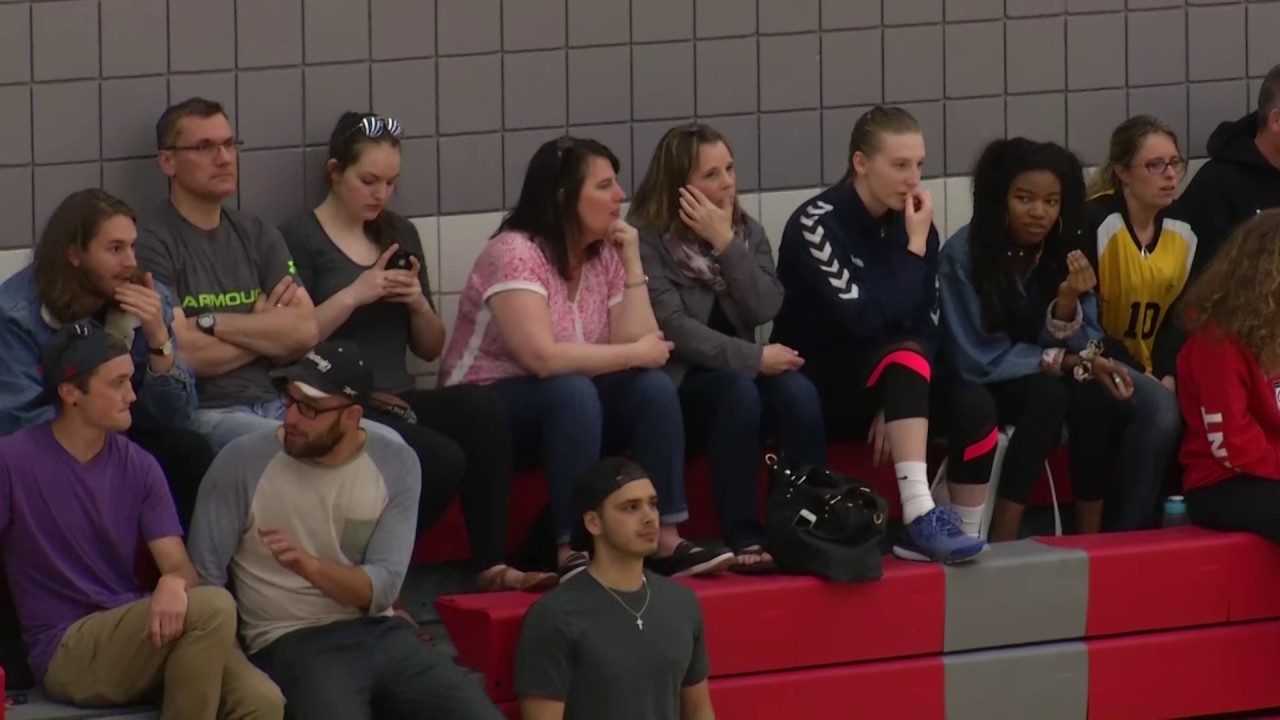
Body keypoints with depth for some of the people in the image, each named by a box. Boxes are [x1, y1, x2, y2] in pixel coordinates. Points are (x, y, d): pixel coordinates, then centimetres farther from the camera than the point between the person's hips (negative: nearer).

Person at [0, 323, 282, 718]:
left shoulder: (138, 466, 7)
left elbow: (178, 564, 2)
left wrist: (173, 583, -24)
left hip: (137, 634, 5)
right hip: (67, 653, -5)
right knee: (212, 607, -28)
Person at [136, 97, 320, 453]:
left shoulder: (258, 236, 16)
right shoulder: (152, 244, -5)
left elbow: (305, 330, 2)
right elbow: (182, 354, -14)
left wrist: (211, 324, -9)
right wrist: (266, 330, 2)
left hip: (271, 405, 7)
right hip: (197, 414, -7)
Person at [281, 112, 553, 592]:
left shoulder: (399, 235, 19)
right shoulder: (301, 240, 0)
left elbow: (430, 349, 20)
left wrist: (418, 303, 0)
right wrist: (354, 295, -16)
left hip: (398, 401, 6)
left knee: (482, 408, -27)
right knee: (443, 459, -31)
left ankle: (492, 565, -24)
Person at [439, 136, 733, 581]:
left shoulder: (604, 256, 2)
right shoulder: (515, 253, -20)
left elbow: (641, 346, -8)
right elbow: (542, 357, -31)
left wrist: (632, 263, -12)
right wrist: (636, 354, -22)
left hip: (567, 401, 7)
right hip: (484, 407, -7)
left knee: (654, 386, -18)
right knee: (572, 392, -35)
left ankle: (666, 542, -21)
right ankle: (572, 552, -37)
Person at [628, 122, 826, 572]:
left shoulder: (747, 231, 10)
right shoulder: (646, 237, -9)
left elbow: (765, 309, -5)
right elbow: (672, 328, -18)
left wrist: (725, 242, -13)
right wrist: (755, 357, -19)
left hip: (736, 368, 5)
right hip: (675, 379, -5)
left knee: (798, 391, -25)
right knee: (738, 391, -34)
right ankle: (744, 539, -33)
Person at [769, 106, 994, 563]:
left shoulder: (911, 224, 2)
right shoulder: (818, 224, -18)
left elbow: (927, 326, -1)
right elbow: (867, 319, -27)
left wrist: (897, 401, -15)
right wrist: (915, 249, -21)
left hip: (879, 384, 6)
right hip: (815, 387, -6)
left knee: (973, 407, -22)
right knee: (905, 356, -34)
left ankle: (964, 535, -12)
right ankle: (921, 519, -43)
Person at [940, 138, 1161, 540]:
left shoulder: (1067, 251, -6)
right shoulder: (964, 255, -20)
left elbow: (1079, 348, -8)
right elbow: (978, 360, -19)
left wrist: (1068, 302, -29)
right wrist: (1066, 363, -21)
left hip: (1047, 383, 4)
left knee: (1092, 394, -26)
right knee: (1048, 393, -32)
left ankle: (1091, 536, -20)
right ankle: (1002, 541, -31)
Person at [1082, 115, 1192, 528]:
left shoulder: (1183, 231, 5)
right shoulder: (1096, 223, -15)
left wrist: (1168, 376, -12)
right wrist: (1137, 375, -19)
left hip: (1152, 373, 6)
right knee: (1158, 409, -31)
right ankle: (1124, 535, -21)